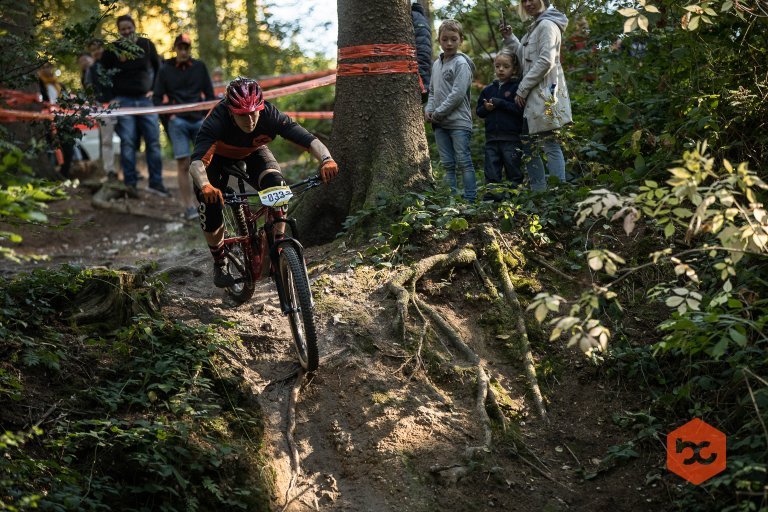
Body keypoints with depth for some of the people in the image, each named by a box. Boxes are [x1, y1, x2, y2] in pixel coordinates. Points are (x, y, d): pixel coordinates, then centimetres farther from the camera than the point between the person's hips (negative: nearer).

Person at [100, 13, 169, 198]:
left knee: (154, 141, 0)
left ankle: (155, 182, 7)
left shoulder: (146, 45, 5)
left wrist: (155, 90, 7)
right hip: (123, 101, -2)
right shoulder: (112, 50, 0)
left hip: (145, 99, 2)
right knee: (128, 142, -5)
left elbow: (158, 68, 15)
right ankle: (130, 183, -2)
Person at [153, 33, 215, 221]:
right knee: (183, 164, -8)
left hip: (199, 119, 2)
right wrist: (169, 115, -3)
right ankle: (189, 206, -7)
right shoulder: (166, 70, 6)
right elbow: (157, 98, 8)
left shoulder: (199, 67, 11)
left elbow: (209, 93, 13)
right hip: (178, 121, -2)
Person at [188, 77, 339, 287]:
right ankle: (220, 262, 9)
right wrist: (205, 186, -72)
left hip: (253, 152, 1)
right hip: (218, 156, -1)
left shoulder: (270, 116, -34)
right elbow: (197, 162, -51)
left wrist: (326, 159, -61)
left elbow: (310, 140, -40)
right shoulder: (216, 121, -40)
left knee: (276, 185, -28)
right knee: (210, 205, -19)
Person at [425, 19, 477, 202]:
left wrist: (438, 113, -13)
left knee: (464, 162, -6)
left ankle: (470, 199, -5)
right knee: (447, 164, 7)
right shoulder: (436, 64, 15)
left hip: (459, 121, -7)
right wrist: (428, 109, 4)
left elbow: (458, 94, -16)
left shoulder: (461, 63, -8)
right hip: (440, 124, 7)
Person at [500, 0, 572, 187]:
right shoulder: (536, 26, 21)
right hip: (538, 95, 10)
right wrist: (510, 38, 14)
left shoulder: (547, 25, -9)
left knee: (550, 144, -10)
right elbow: (526, 58, 26)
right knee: (536, 144, 10)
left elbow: (545, 61, -17)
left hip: (545, 93, -10)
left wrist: (522, 89, -14)